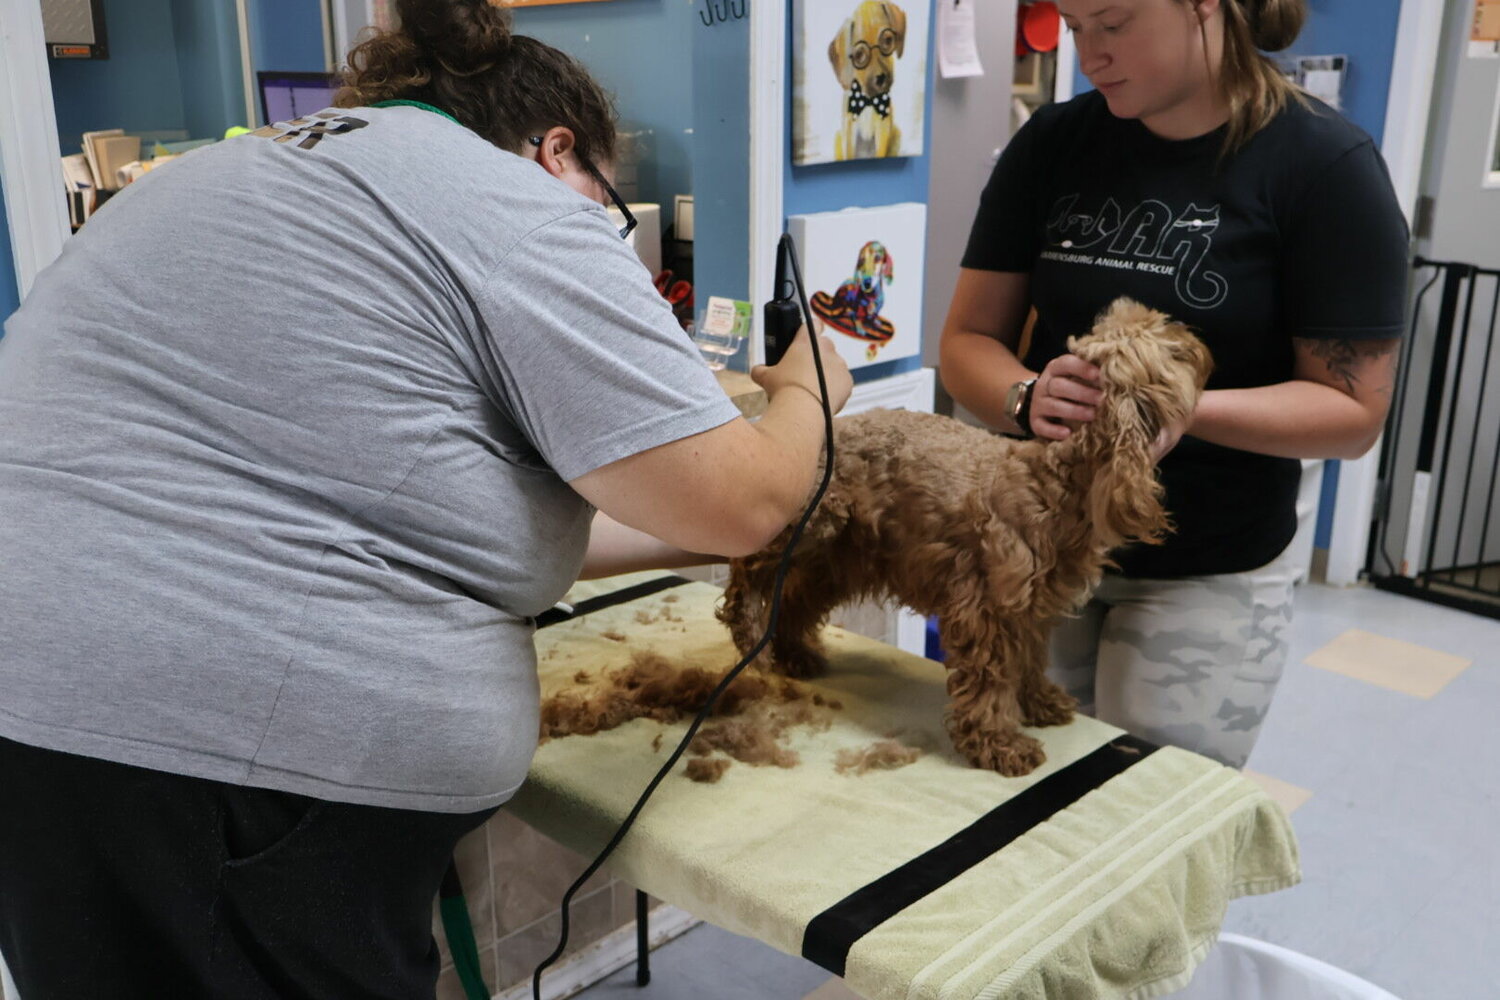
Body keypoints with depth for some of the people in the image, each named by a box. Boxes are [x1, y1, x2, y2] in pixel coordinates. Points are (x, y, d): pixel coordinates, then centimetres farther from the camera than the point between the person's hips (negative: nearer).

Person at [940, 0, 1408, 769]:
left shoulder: (1325, 165, -10)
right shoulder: (1052, 144, 0)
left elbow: (1354, 411, -9)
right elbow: (968, 341, 1)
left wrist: (1184, 406, -26)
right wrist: (1027, 397, -21)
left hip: (1207, 582, -3)